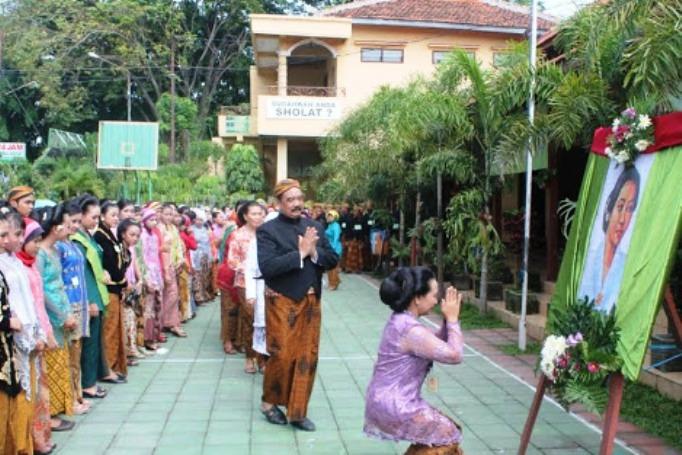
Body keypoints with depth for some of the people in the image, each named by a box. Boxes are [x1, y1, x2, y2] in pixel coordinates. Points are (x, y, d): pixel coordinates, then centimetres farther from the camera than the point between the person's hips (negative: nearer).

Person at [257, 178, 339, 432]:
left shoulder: (315, 227, 9)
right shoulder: (268, 230, -8)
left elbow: (333, 259, 7)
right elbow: (266, 267, -20)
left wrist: (314, 252, -13)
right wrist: (301, 252, -20)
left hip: (311, 302, 5)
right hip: (283, 303, -5)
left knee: (307, 358, 8)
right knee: (282, 356, 1)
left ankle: (298, 411, 20)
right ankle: (269, 402, 25)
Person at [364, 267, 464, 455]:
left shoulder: (400, 321, 7)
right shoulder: (411, 330, -24)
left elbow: (437, 346, 15)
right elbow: (454, 355, -20)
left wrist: (448, 320, 1)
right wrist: (452, 319, -10)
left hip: (386, 401, 10)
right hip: (393, 406, -10)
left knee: (438, 428, 20)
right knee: (446, 435, 4)